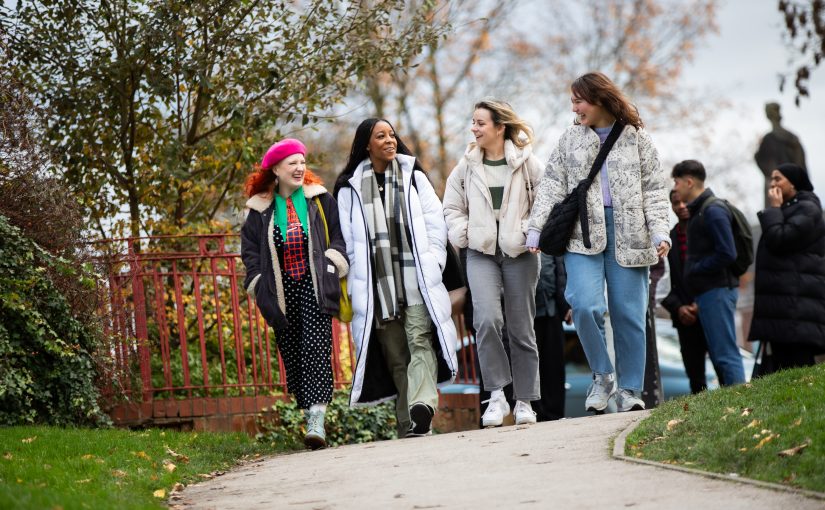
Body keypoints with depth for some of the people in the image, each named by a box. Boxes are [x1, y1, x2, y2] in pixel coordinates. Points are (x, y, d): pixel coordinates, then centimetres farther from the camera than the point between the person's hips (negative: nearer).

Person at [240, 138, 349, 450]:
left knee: (316, 350, -13)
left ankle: (317, 420, -20)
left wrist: (333, 263, -6)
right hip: (281, 293, 2)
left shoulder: (319, 199, 7)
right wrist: (260, 287, 2)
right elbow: (250, 249, 11)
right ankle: (311, 417, 13)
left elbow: (339, 235, 9)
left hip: (314, 288, -2)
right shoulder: (260, 209, 8)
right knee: (292, 355, 3)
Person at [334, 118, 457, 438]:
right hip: (376, 284, 0)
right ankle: (409, 426, 2)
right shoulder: (350, 189, 9)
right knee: (395, 355, 0)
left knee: (420, 341, -18)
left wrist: (431, 264, 1)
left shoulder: (413, 177, 13)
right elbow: (348, 241, 9)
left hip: (416, 279, 0)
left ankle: (421, 406, -34)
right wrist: (357, 283, 3)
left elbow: (435, 222, 11)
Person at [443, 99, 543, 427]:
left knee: (521, 328, 4)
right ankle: (497, 395, -12)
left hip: (519, 253, -1)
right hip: (481, 253, 1)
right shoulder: (467, 165, 8)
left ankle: (524, 400, 15)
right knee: (486, 319, -20)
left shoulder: (526, 162, 0)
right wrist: (461, 234, 1)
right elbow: (452, 206, 16)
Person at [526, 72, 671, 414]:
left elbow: (654, 190, 6)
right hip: (583, 235, 1)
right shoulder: (570, 139, 13)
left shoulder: (637, 138, 7)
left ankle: (629, 389, 10)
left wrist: (659, 231, -6)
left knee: (629, 314, 0)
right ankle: (602, 375, 1)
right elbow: (552, 186, 11)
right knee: (585, 306, -18)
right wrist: (535, 229, 2)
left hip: (627, 236, -1)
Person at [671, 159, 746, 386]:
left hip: (716, 290, -10)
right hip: (709, 292, 10)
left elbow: (727, 254, -20)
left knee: (725, 354, -11)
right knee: (719, 353, 10)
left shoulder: (713, 211, -13)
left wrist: (694, 269, -12)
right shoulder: (698, 210, 17)